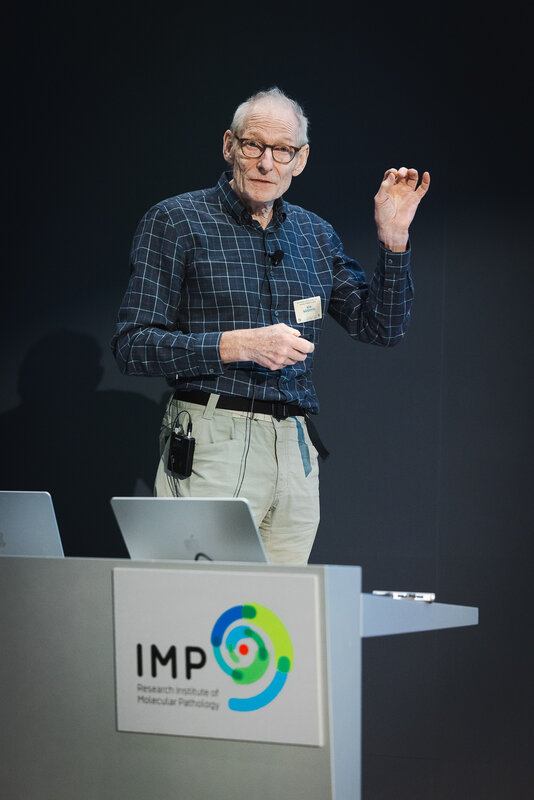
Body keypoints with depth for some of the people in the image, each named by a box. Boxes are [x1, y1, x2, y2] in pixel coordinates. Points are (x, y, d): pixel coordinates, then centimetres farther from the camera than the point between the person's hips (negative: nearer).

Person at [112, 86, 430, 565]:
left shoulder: (314, 234, 15)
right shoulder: (176, 221, 0)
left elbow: (383, 328, 14)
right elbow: (132, 345, -7)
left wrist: (393, 237, 1)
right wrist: (238, 345, -17)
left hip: (296, 453, 5)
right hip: (212, 444, -5)